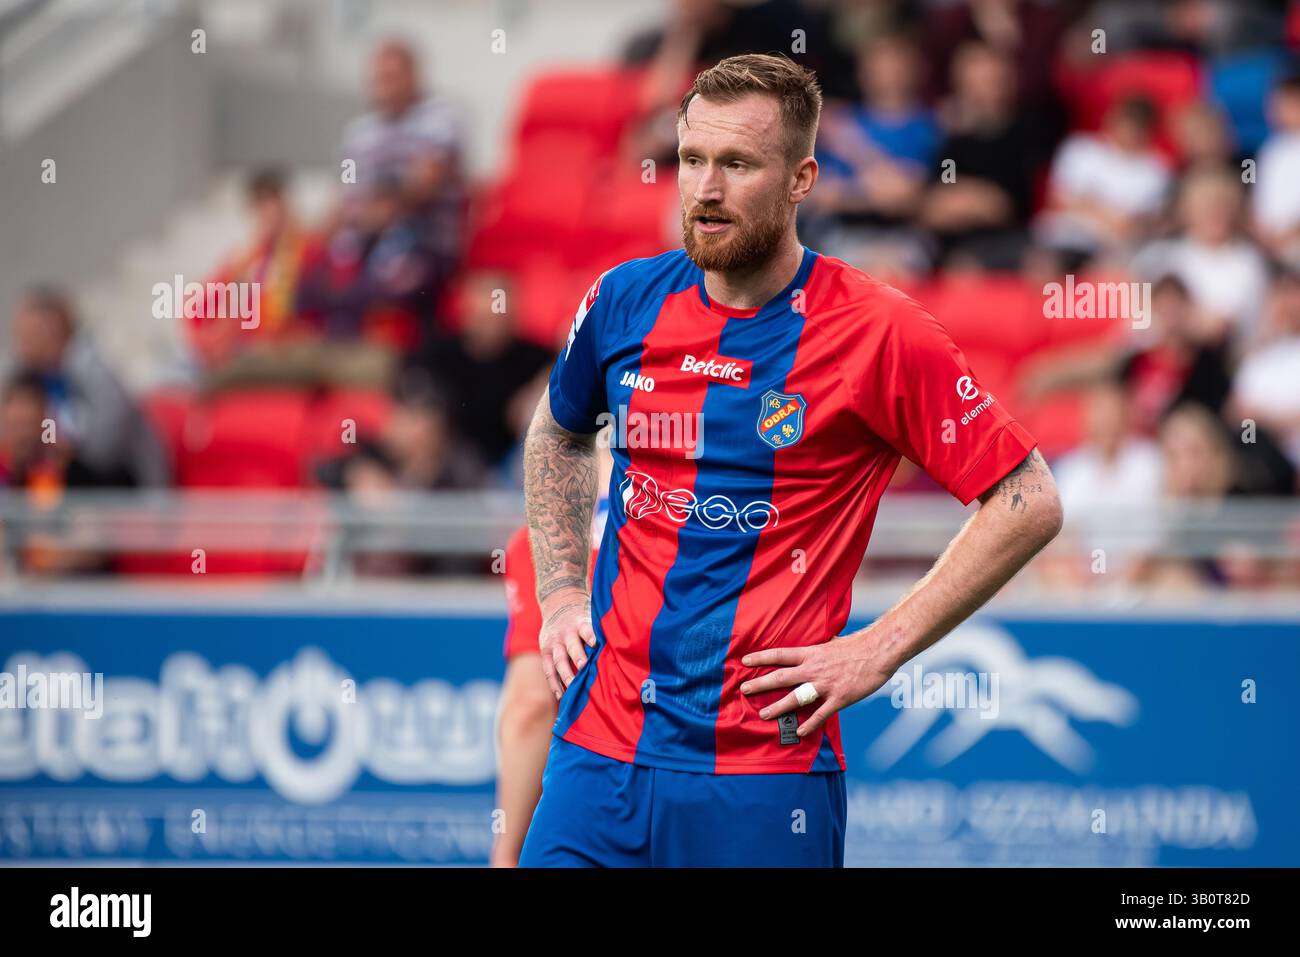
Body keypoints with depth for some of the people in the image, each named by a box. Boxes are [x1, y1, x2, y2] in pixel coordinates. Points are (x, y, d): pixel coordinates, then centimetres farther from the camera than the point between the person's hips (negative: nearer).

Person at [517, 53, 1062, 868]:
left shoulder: (879, 331, -8)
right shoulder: (625, 301, 5)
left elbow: (1030, 503, -5)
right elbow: (558, 434, 27)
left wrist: (880, 650, -8)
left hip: (766, 775, -3)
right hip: (597, 755, 4)